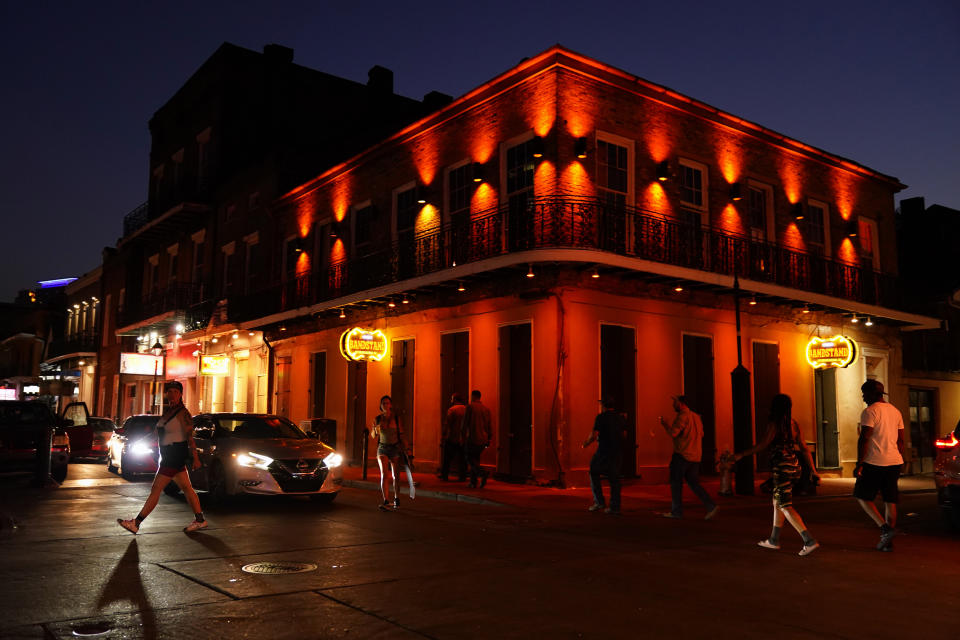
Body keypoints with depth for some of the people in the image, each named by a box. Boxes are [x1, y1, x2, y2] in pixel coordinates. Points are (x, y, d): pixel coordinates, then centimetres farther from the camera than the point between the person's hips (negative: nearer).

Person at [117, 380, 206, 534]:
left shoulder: (182, 413, -13)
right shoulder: (168, 411, 13)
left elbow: (190, 437, -15)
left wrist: (195, 458, -17)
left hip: (175, 455, -9)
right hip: (169, 456, 9)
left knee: (156, 489, -6)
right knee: (186, 488, 11)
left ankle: (136, 523, -1)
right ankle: (199, 520, 17)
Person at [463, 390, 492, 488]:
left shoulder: (470, 407, -6)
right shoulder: (486, 408, 11)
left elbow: (465, 423, -9)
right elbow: (489, 425, 13)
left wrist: (463, 437, -4)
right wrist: (488, 439, 18)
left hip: (472, 438, -6)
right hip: (483, 439, 6)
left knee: (470, 459, 1)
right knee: (476, 459, 12)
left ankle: (483, 473, -21)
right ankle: (473, 482, 9)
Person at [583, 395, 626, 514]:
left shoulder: (601, 417, -10)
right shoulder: (621, 418, 8)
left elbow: (594, 435, -14)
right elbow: (624, 434, 16)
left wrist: (586, 443, 3)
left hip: (603, 451, -5)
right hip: (616, 452, 5)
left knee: (594, 474, 11)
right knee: (614, 479, 8)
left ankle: (599, 502, 3)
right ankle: (615, 508, 8)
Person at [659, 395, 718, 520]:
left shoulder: (682, 416, -12)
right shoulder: (696, 417, 15)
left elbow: (673, 433, -20)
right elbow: (701, 434, 23)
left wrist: (664, 423, -5)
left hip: (682, 455, -8)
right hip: (695, 456, 8)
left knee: (676, 483, 3)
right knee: (694, 483, 11)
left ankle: (676, 511, 7)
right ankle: (711, 505, -2)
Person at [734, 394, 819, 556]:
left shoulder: (774, 423, -11)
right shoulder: (793, 423, 9)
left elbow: (763, 445, -13)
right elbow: (804, 448, 10)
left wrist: (742, 454, -5)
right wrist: (813, 470, 13)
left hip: (782, 468, -8)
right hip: (793, 465, 8)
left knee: (785, 506, -4)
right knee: (777, 502, 19)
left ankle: (810, 541, -13)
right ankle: (774, 540, 28)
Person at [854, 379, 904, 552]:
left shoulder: (870, 411, -11)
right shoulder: (895, 411, 14)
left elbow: (864, 439, -16)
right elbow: (901, 440, 18)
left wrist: (859, 464, -14)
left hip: (874, 462, -7)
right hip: (895, 462, 7)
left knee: (862, 496, 5)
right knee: (890, 500, 8)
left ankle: (885, 528, -9)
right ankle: (888, 541, 10)